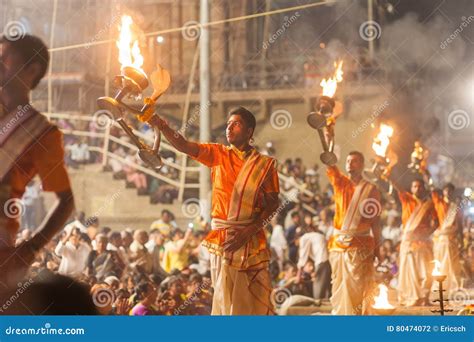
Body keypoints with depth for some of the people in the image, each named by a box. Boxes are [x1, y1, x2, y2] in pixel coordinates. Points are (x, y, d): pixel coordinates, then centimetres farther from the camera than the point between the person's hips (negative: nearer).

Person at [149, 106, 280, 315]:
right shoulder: (218, 155, 8)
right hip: (222, 237, 1)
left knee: (255, 301, -1)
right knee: (226, 298, 0)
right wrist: (161, 125, -21)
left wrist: (248, 231, -15)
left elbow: (272, 203, -3)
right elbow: (183, 146, -4)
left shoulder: (264, 164, 3)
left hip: (251, 239, -1)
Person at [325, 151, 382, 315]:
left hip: (360, 245, -4)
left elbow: (376, 221, 1)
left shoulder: (371, 189, 2)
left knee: (357, 286, -6)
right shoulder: (340, 183, 10)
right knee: (338, 285, 5)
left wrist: (377, 247, -3)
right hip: (338, 242, 4)